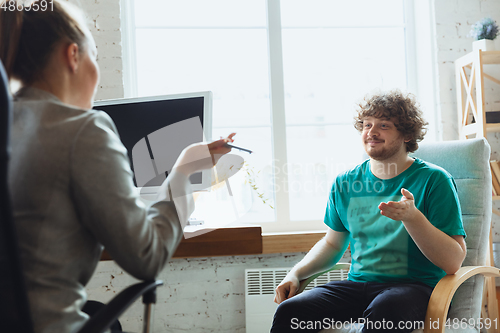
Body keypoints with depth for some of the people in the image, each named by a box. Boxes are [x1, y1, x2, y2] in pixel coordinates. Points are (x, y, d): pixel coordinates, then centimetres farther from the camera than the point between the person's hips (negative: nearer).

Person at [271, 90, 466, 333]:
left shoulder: (433, 180, -3)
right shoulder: (345, 183, 12)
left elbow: (453, 262, -10)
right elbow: (332, 244, 24)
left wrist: (412, 217, -25)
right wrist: (296, 273, 7)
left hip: (414, 286, -3)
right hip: (357, 284, 4)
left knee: (382, 313, -40)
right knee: (289, 311, -22)